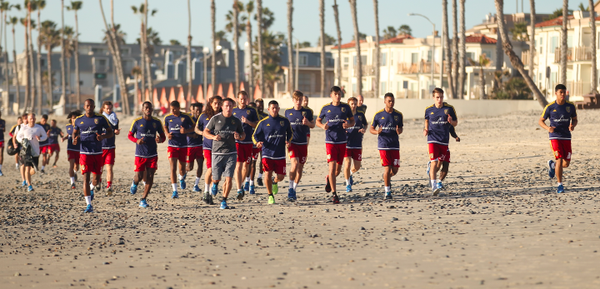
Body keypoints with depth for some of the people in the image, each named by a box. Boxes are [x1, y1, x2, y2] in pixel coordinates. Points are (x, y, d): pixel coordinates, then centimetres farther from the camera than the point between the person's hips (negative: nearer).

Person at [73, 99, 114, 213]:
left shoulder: (101, 118, 1)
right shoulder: (79, 120, 5)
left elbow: (110, 132, 6)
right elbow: (75, 132, 19)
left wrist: (103, 136, -16)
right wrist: (75, 140, -4)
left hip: (98, 153, 0)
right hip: (84, 153, 0)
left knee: (97, 179, 5)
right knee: (86, 177, -11)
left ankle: (92, 188, 43)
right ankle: (89, 205, -10)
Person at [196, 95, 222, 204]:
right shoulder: (204, 116, 3)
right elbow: (196, 128, 13)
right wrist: (201, 132, -7)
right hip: (207, 146, -2)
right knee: (210, 169, -15)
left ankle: (210, 195, 18)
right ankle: (206, 192, -1)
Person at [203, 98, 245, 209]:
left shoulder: (236, 121, 6)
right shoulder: (215, 118, 0)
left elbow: (243, 135, 16)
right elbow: (205, 132, 7)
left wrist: (239, 137, -8)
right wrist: (213, 137, -13)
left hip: (231, 153, 1)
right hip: (217, 153, -1)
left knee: (228, 178, -9)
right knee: (216, 178, 5)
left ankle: (224, 201, 2)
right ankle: (214, 184, 43)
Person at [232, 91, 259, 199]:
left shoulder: (252, 111, 6)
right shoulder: (233, 111, 8)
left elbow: (257, 125, 4)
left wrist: (248, 122, -12)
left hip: (248, 141, 1)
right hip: (237, 141, -1)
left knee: (246, 166, 10)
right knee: (238, 165, -11)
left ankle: (241, 184, 35)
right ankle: (239, 191, -14)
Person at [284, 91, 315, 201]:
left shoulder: (307, 111, 4)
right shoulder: (288, 112, 5)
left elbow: (313, 125, 10)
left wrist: (307, 123, -12)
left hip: (303, 143, 2)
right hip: (292, 142, -2)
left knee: (300, 167, 6)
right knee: (295, 163, -21)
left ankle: (294, 190, 21)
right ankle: (291, 188, -13)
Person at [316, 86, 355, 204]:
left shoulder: (345, 107, 3)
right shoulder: (326, 108, 0)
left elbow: (352, 121, 12)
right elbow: (318, 120, 12)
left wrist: (348, 125, -11)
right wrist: (323, 126, -10)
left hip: (342, 141, 3)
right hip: (330, 141, -3)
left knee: (338, 169, 11)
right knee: (332, 166, -12)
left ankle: (328, 179, 45)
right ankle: (334, 194, -7)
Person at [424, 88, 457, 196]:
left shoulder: (449, 108, 1)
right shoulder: (428, 110, 3)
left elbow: (455, 123, 8)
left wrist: (451, 121, -16)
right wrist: (426, 130, 3)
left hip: (444, 140, 2)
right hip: (432, 139, -2)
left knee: (440, 163, 13)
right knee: (434, 162, -15)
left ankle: (432, 175, 44)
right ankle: (434, 186, -18)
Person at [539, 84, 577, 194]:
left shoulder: (570, 106, 2)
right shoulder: (550, 107, -5)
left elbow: (575, 119, 13)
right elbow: (541, 121, 4)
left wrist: (573, 125, -11)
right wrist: (547, 128, -16)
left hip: (566, 137, 3)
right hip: (555, 137, -3)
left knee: (566, 163, 5)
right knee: (560, 160, -15)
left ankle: (552, 165, 40)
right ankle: (560, 185, -4)